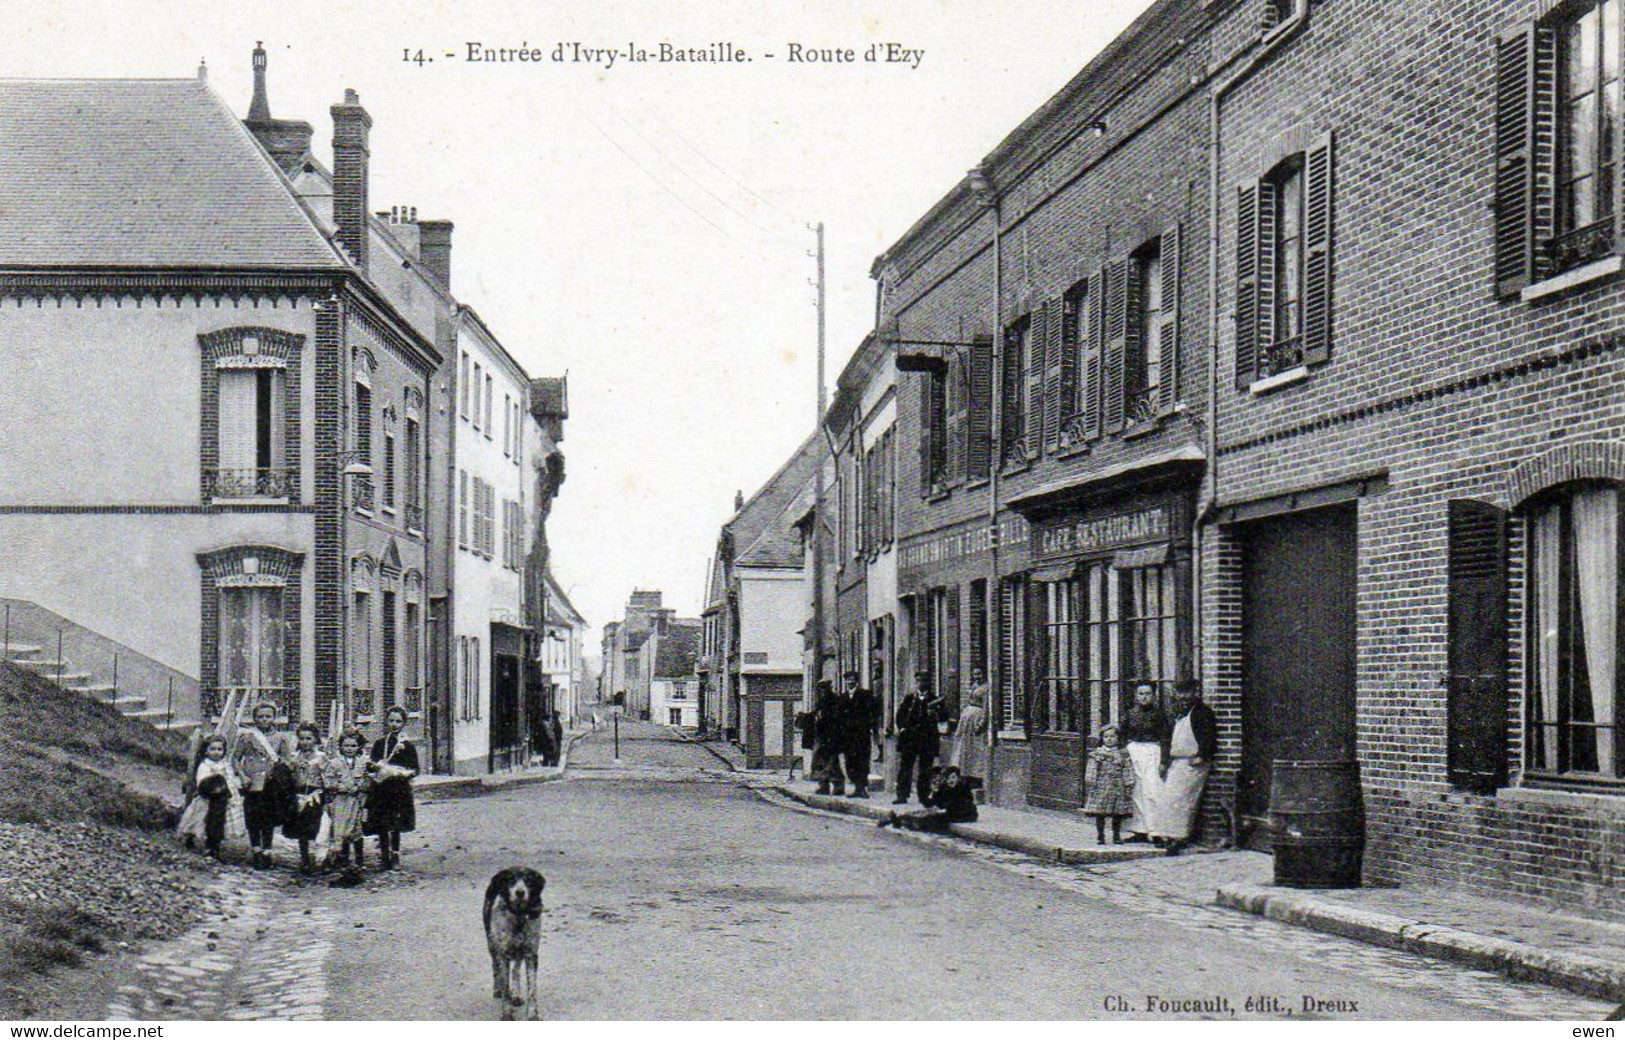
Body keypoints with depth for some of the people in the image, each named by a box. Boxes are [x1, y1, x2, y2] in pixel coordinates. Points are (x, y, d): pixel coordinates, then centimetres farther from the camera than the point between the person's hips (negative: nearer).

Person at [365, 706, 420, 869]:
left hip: (400, 790, -2)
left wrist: (404, 773, -16)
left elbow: (415, 770, 3)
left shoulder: (407, 745, 3)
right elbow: (370, 765, 12)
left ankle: (395, 854, 10)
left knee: (396, 825, 1)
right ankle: (384, 855, 11)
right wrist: (374, 767, -10)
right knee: (381, 825, 2)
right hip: (380, 789, 2)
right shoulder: (379, 744, 11)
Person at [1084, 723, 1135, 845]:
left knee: (1118, 814, 5)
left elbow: (1127, 770, 4)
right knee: (1100, 813, -1)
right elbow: (1092, 769, 1)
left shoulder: (1123, 753, 5)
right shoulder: (1097, 753, 3)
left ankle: (1116, 836, 18)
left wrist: (1128, 786, -1)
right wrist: (1092, 784, -6)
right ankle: (1100, 836, 8)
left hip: (1118, 787, 1)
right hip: (1101, 787, -1)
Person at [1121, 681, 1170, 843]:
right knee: (1135, 792, 3)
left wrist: (1163, 761, -9)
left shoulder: (1158, 714, 0)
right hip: (1133, 752, 4)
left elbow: (1165, 739, -2)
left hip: (1152, 753, -4)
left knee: (1151, 791, -13)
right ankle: (1139, 831, 8)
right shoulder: (1130, 713, 9)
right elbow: (1123, 736, 15)